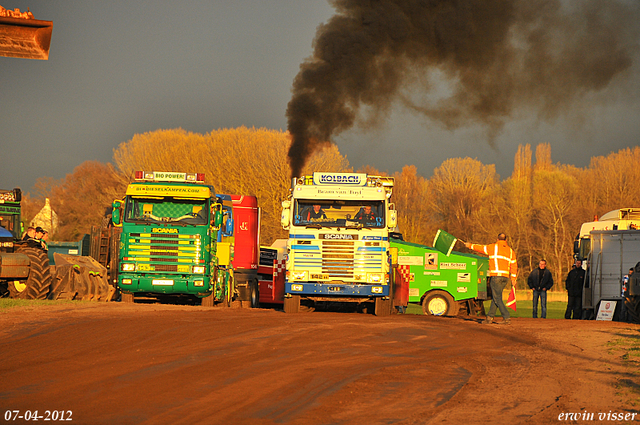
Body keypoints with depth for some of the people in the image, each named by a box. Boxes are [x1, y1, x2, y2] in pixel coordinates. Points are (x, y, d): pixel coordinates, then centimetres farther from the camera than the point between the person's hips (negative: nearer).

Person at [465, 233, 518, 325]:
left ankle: (506, 318, -16)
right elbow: (514, 265, 12)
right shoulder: (510, 251, 14)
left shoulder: (493, 247, 1)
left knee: (497, 298, -7)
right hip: (505, 277, 6)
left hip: (495, 276, -6)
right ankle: (490, 317, 16)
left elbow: (481, 248, 13)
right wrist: (513, 279, 14)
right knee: (495, 297, 14)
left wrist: (470, 245, 30)